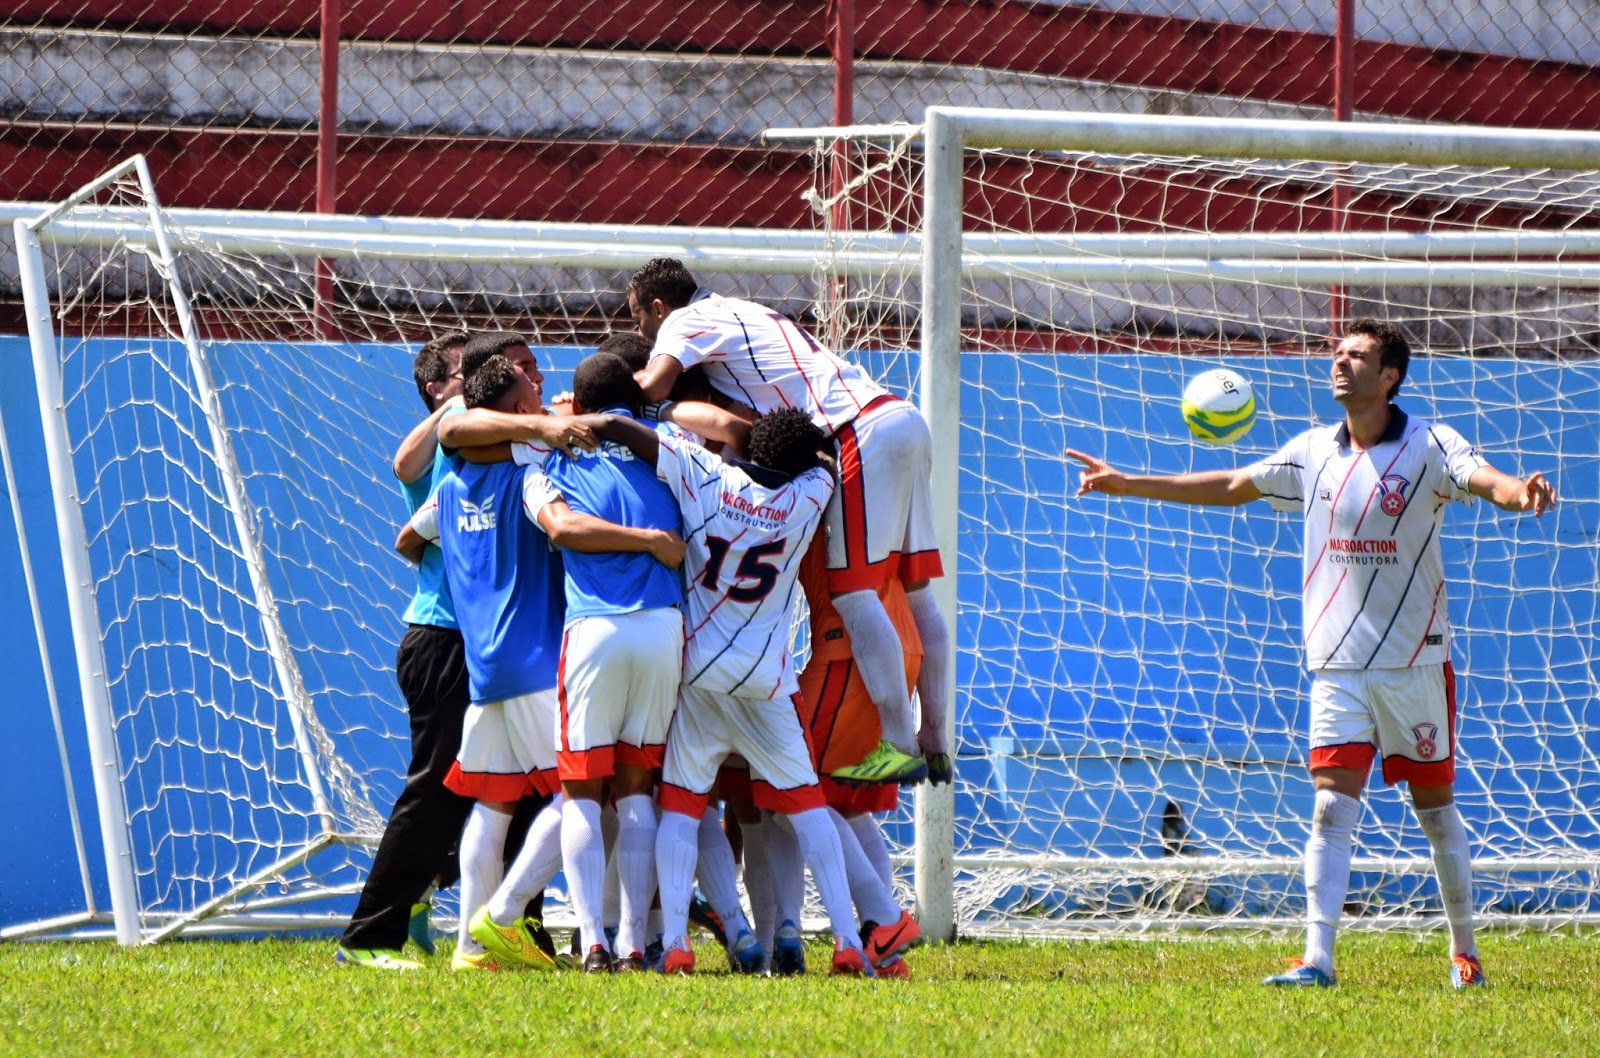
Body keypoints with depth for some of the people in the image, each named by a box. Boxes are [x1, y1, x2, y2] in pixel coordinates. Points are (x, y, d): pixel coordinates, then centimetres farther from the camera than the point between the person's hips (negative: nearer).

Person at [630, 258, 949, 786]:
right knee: (914, 591, 10)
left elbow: (654, 385, -16)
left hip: (865, 434, -9)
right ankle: (934, 739, 12)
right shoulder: (739, 313, 28)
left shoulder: (685, 321, 1)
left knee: (852, 593, -10)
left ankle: (899, 746, -15)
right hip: (902, 420, 9)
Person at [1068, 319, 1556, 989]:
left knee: (1435, 809, 6)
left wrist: (1520, 492, -49)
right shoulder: (1314, 452, 7)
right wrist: (1128, 484, 20)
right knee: (1332, 809, -7)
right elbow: (1231, 487, 19)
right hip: (1338, 663, 3)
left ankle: (1465, 952, 19)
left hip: (1415, 659, -3)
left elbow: (1485, 480, -25)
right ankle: (1317, 959, -12)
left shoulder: (1428, 446, -6)